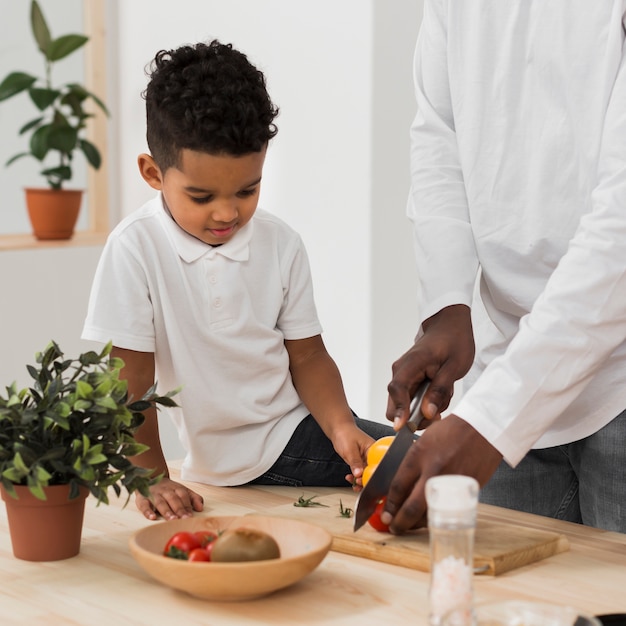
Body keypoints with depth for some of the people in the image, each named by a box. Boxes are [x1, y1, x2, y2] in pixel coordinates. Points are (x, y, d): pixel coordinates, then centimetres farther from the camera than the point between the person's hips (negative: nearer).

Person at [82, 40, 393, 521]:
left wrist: (341, 427, -14)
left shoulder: (280, 244, 0)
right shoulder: (136, 250, -13)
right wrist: (153, 480, -16)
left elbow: (307, 356, 3)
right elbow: (131, 385, -11)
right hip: (226, 468, -5)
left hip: (295, 433, 5)